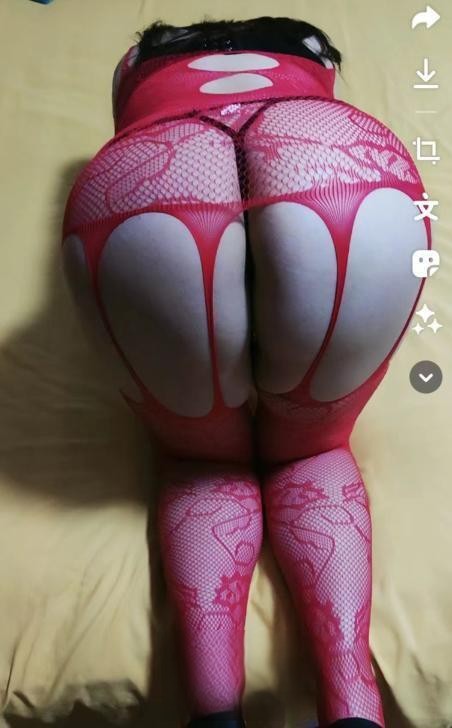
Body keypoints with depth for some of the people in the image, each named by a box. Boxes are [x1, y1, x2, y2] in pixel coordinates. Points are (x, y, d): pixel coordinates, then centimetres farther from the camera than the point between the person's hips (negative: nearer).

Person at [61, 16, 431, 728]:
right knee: (310, 447, 22)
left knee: (200, 454, 21)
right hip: (363, 183, 1)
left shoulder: (140, 60, 42)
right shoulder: (310, 49, 42)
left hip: (138, 195, 0)